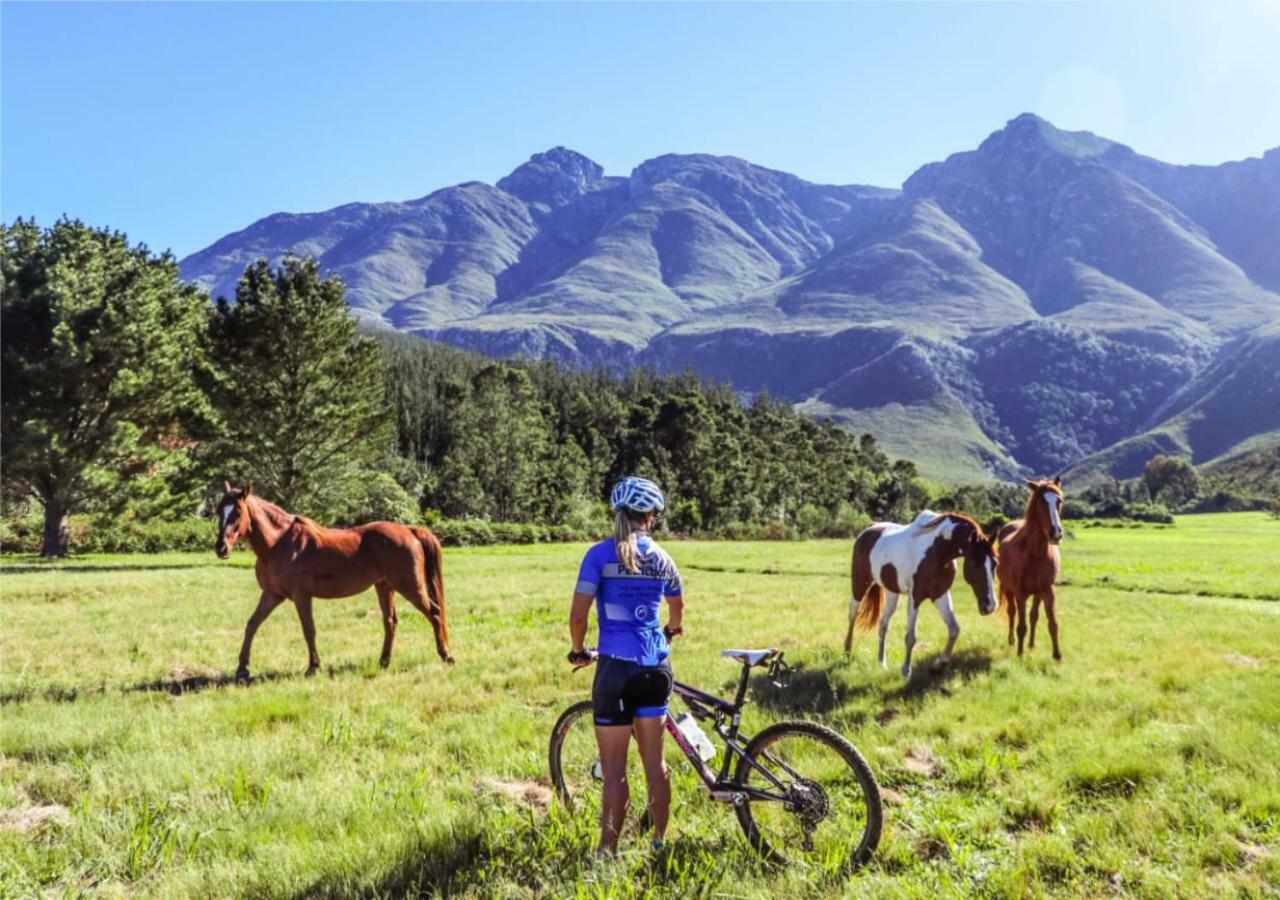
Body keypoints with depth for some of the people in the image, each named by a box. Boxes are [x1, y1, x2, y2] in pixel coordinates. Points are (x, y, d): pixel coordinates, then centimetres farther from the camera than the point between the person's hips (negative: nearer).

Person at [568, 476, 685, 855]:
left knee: (614, 770, 3)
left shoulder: (601, 554, -7)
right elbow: (677, 608, 24)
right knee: (654, 761, 16)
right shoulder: (661, 557, 7)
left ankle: (608, 850, 10)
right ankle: (661, 842, 26)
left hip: (617, 667, -4)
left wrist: (578, 650, 8)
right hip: (656, 667, 4)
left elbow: (578, 616, -12)